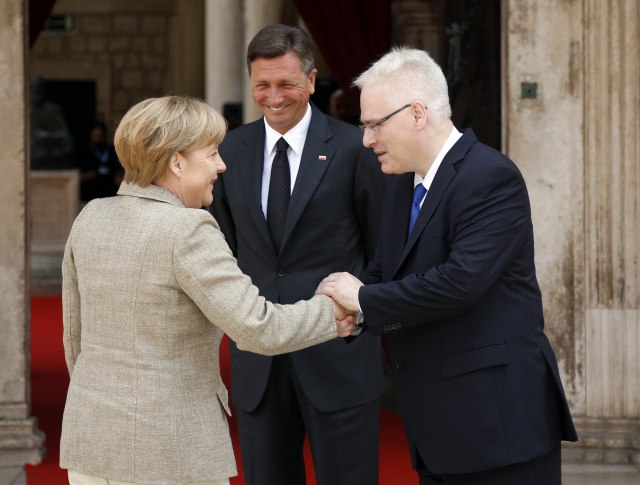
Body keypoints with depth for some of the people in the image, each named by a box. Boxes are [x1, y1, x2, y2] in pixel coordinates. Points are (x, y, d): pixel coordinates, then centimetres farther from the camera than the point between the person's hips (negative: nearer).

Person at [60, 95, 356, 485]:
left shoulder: (91, 217, 4)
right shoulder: (188, 229, -17)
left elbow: (75, 332, 12)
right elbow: (258, 328, -21)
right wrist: (331, 312, -5)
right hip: (167, 452, -7)